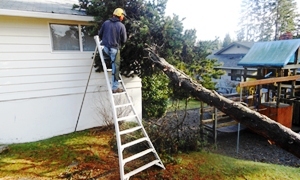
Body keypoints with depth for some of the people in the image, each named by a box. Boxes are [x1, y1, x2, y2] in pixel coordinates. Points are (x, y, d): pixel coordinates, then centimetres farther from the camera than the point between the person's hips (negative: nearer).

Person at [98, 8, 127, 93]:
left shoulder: (106, 23, 5)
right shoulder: (121, 26, -5)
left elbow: (100, 34, 11)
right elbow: (124, 40, -1)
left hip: (105, 47, 5)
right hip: (115, 49, -4)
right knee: (115, 68, 2)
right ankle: (115, 87, 8)